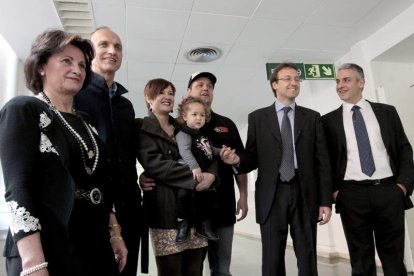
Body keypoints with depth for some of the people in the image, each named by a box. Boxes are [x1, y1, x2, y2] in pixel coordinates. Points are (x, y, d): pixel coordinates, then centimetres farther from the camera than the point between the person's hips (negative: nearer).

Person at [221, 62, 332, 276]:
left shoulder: (312, 117, 10)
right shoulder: (257, 117, 7)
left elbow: (322, 161, 6)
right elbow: (252, 158, 5)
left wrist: (325, 201, 1)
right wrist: (237, 159, -18)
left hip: (305, 195, 2)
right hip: (272, 196, -1)